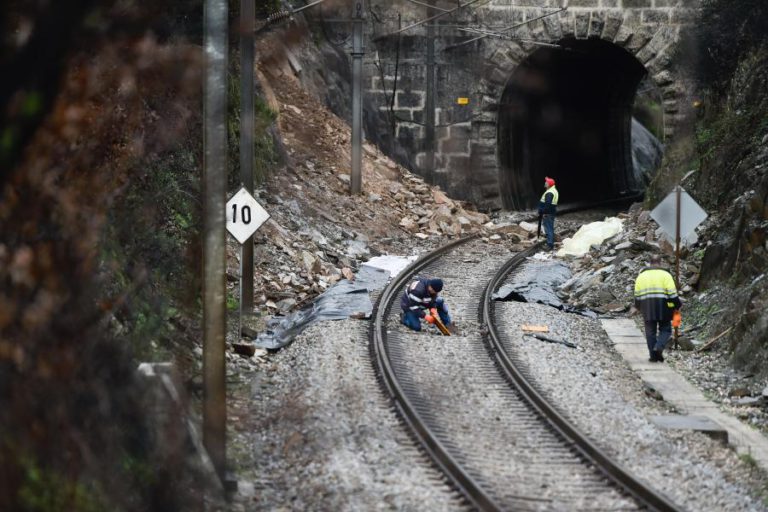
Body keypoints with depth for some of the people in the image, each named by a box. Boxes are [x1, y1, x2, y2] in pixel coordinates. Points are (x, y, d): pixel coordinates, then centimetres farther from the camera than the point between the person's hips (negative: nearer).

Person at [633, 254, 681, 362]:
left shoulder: (641, 275, 10)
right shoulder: (665, 275, -2)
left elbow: (637, 294, 13)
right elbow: (672, 293, -7)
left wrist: (638, 307, 25)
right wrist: (677, 305, 3)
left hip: (647, 308, 3)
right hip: (662, 307, -3)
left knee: (650, 331, 9)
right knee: (665, 329, 8)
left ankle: (653, 355, 7)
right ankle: (659, 347, -15)